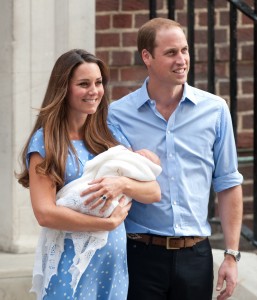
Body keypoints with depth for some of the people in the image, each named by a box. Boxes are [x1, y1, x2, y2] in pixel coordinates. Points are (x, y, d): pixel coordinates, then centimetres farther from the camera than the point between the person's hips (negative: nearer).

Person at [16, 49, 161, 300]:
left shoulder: (111, 136, 9)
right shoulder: (45, 142, -6)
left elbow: (154, 191, 5)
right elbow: (45, 213, -15)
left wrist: (122, 184, -16)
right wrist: (110, 222, -11)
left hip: (115, 261, 5)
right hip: (71, 263, -5)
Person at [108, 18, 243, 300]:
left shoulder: (214, 110, 3)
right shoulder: (118, 114, -1)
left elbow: (227, 185, 6)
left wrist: (231, 255, 2)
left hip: (195, 255, 1)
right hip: (140, 253, -1)